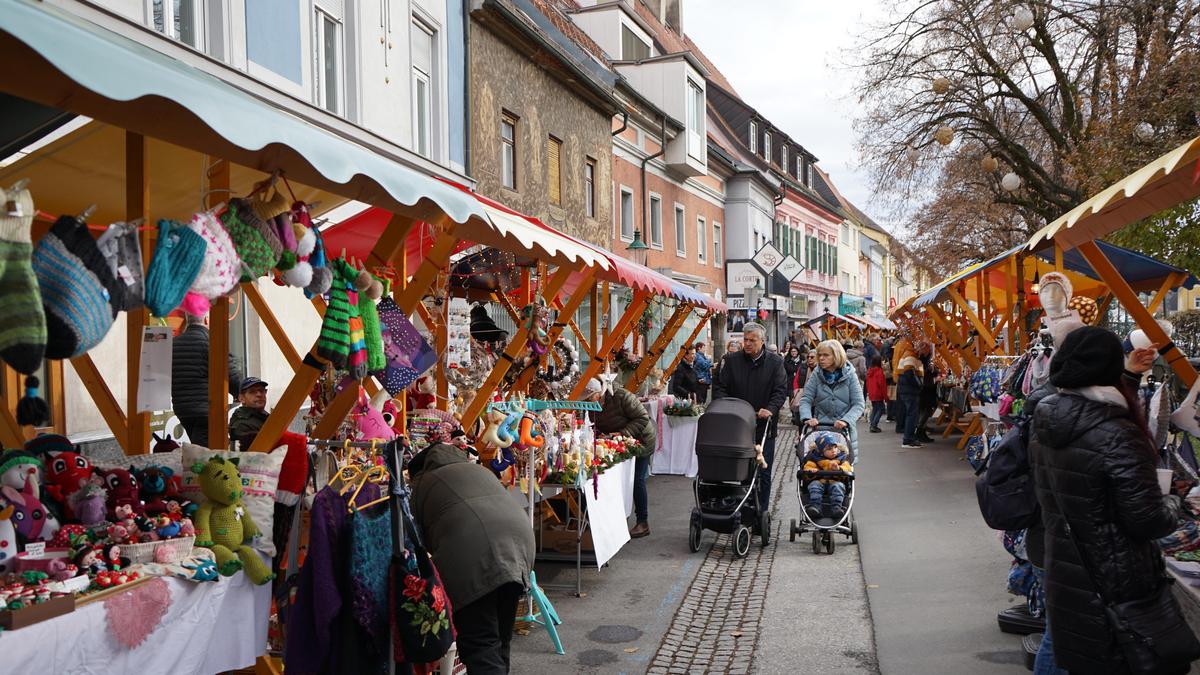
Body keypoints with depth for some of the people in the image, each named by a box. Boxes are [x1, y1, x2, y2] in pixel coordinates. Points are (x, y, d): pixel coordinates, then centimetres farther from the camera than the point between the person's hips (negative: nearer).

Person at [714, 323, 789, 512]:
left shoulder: (775, 362, 2)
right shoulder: (732, 360, 6)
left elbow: (781, 390, -4)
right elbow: (720, 387, 5)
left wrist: (770, 409, -21)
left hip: (763, 426, -1)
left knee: (764, 472, 5)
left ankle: (761, 511, 15)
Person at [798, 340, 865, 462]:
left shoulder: (849, 375, -2)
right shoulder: (816, 376, 1)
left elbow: (858, 404, -6)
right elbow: (805, 400, -2)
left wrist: (846, 420, -22)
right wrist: (807, 417, -21)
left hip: (844, 430, -1)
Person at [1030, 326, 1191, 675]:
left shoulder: (1043, 427, -1)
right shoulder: (1117, 436, -23)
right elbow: (1148, 521, -19)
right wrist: (1169, 515, 1)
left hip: (1063, 581, 7)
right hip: (1117, 587, -7)